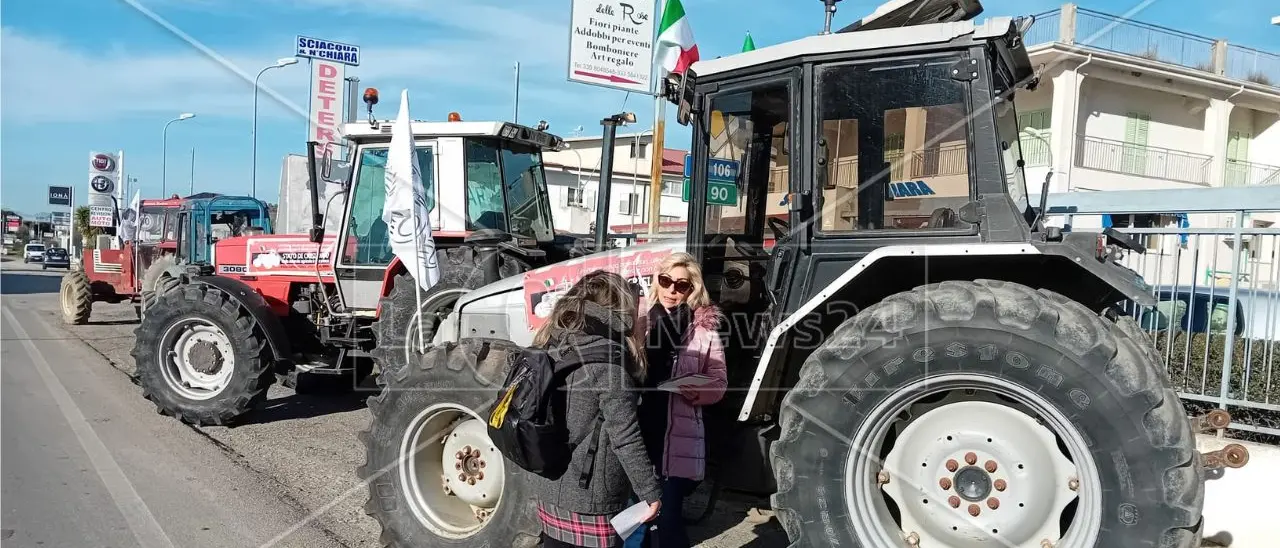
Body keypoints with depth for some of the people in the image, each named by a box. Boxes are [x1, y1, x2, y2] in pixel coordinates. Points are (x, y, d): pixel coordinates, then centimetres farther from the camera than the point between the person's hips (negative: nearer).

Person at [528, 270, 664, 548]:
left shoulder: (548, 351, 1)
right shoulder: (608, 366, -20)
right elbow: (626, 440, -20)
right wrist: (651, 491, -10)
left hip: (548, 492, 7)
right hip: (590, 501, -7)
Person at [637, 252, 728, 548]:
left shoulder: (704, 329, -2)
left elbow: (718, 384, 1)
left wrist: (695, 391, -18)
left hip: (677, 438, -2)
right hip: (636, 433, 2)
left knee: (666, 521, 0)